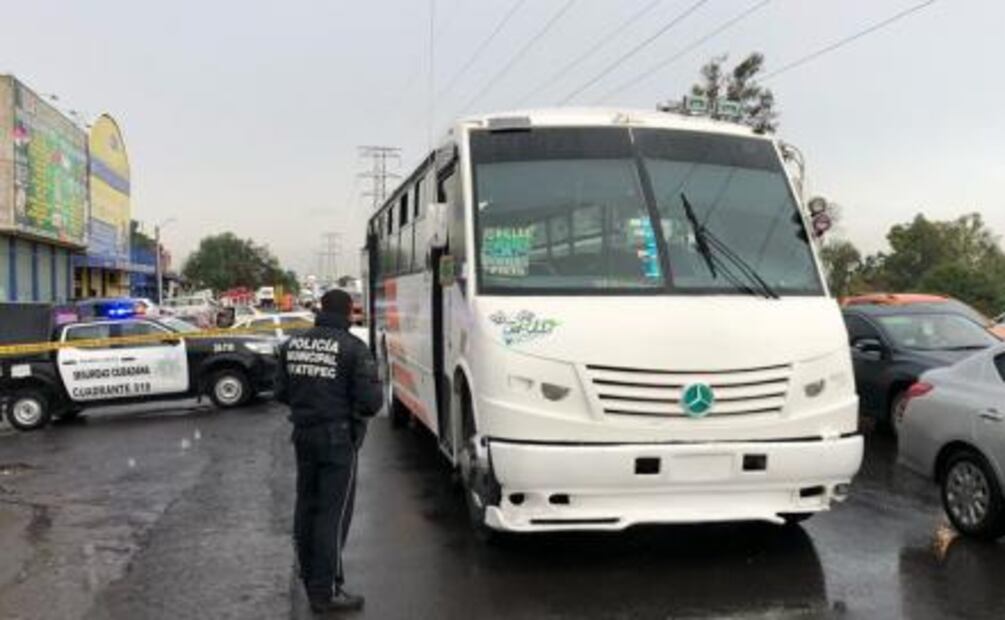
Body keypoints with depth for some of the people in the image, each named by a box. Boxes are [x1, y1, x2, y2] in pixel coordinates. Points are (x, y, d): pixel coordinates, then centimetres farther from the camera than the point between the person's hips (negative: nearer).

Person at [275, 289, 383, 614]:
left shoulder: (292, 345, 4)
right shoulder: (352, 348, -15)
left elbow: (281, 392, 9)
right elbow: (370, 401, -17)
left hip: (303, 434, 7)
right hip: (338, 437, -6)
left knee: (306, 507, 18)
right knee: (333, 513, 0)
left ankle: (310, 577, 34)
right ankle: (325, 591, 4)